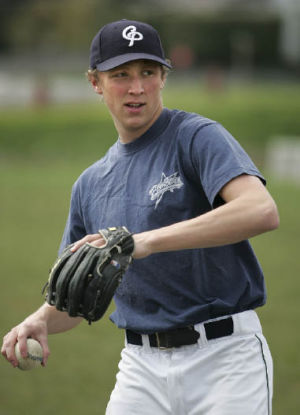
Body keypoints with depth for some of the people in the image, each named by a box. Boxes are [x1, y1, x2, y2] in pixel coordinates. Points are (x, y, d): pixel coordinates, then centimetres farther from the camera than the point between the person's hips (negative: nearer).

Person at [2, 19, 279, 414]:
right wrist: (39, 321, -4)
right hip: (142, 365, 5)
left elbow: (262, 211, -25)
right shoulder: (91, 184, 14)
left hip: (224, 356, -5)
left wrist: (147, 241, -33)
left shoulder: (198, 137, -5)